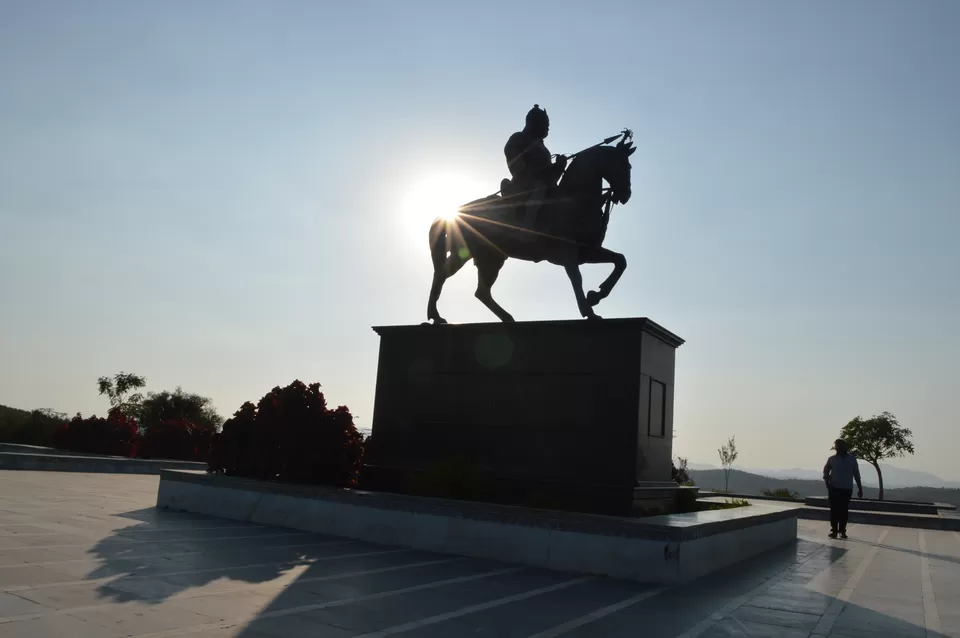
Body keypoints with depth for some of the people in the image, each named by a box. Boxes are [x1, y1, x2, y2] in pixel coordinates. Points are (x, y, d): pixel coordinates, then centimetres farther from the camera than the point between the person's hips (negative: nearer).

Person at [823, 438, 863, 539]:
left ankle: (842, 530, 7)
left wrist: (860, 488, 6)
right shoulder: (832, 459, 2)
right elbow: (826, 472, 8)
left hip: (847, 489, 0)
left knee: (844, 510, 0)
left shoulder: (852, 459, 2)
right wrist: (827, 482, -7)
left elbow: (856, 474, 6)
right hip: (834, 488, 0)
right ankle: (834, 530, 3)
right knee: (834, 510, -1)